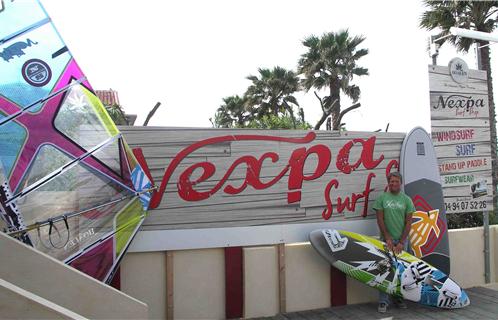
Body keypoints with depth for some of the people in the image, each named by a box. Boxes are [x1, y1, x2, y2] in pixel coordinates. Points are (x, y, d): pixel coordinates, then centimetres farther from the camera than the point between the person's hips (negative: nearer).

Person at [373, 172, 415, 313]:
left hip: (402, 240, 2)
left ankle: (397, 298, 22)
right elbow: (380, 219, -2)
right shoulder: (382, 198, 1)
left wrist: (401, 242, -5)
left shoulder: (406, 199, 5)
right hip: (386, 239, -2)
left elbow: (408, 222, 2)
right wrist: (387, 238, -8)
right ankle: (383, 301, 4)